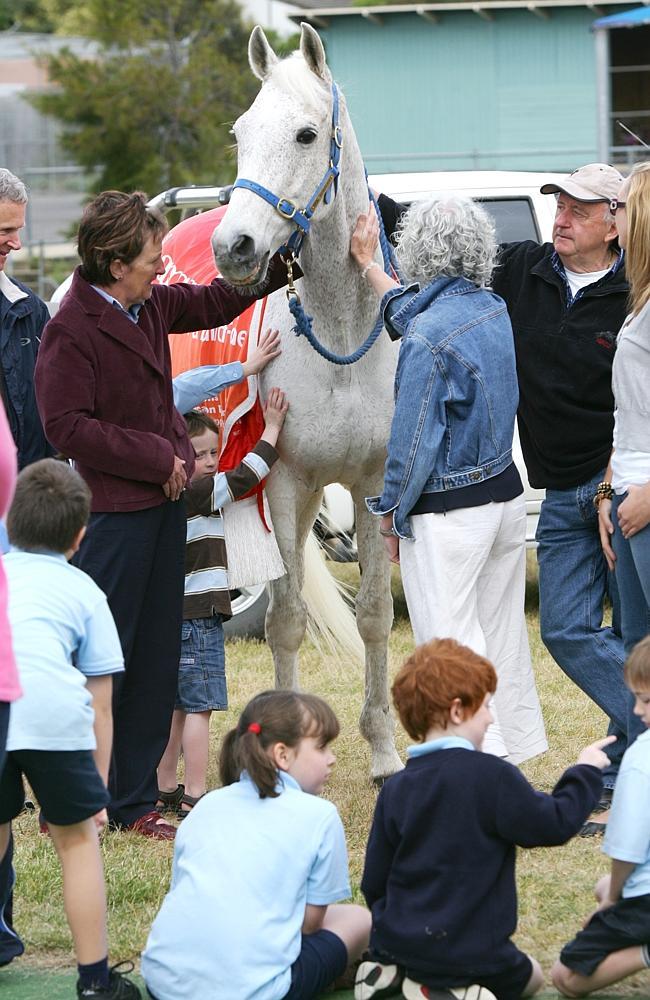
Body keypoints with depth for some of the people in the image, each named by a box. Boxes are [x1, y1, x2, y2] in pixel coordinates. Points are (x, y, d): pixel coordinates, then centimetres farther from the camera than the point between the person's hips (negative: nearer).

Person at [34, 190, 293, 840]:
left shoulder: (150, 306, 8)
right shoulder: (71, 330, -16)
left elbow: (213, 302, 27)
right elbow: (68, 427, -20)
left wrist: (281, 261, 20)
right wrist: (156, 456, -18)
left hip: (164, 503, 9)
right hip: (114, 513, -9)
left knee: (156, 660, 11)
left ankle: (133, 800, 18)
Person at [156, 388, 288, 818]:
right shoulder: (198, 494, -13)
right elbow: (244, 477, -13)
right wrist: (272, 428, -4)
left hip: (173, 617, 9)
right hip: (197, 620, -9)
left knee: (176, 707, 14)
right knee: (199, 708, -7)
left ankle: (165, 790, 18)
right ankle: (194, 796, -7)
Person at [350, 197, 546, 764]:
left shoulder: (430, 338, -20)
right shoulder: (492, 309, 3)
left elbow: (415, 437, -16)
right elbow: (412, 312, 23)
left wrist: (391, 513, -4)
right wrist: (367, 265, 33)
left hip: (448, 514, -8)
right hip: (507, 496, 8)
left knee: (450, 647, -3)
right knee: (503, 635, 18)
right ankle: (515, 748, 27)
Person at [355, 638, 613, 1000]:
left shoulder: (395, 790, 1)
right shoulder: (492, 777, -16)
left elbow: (374, 883, 6)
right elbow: (555, 824, -9)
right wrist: (586, 773, 6)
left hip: (396, 943, 6)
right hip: (471, 953, -6)